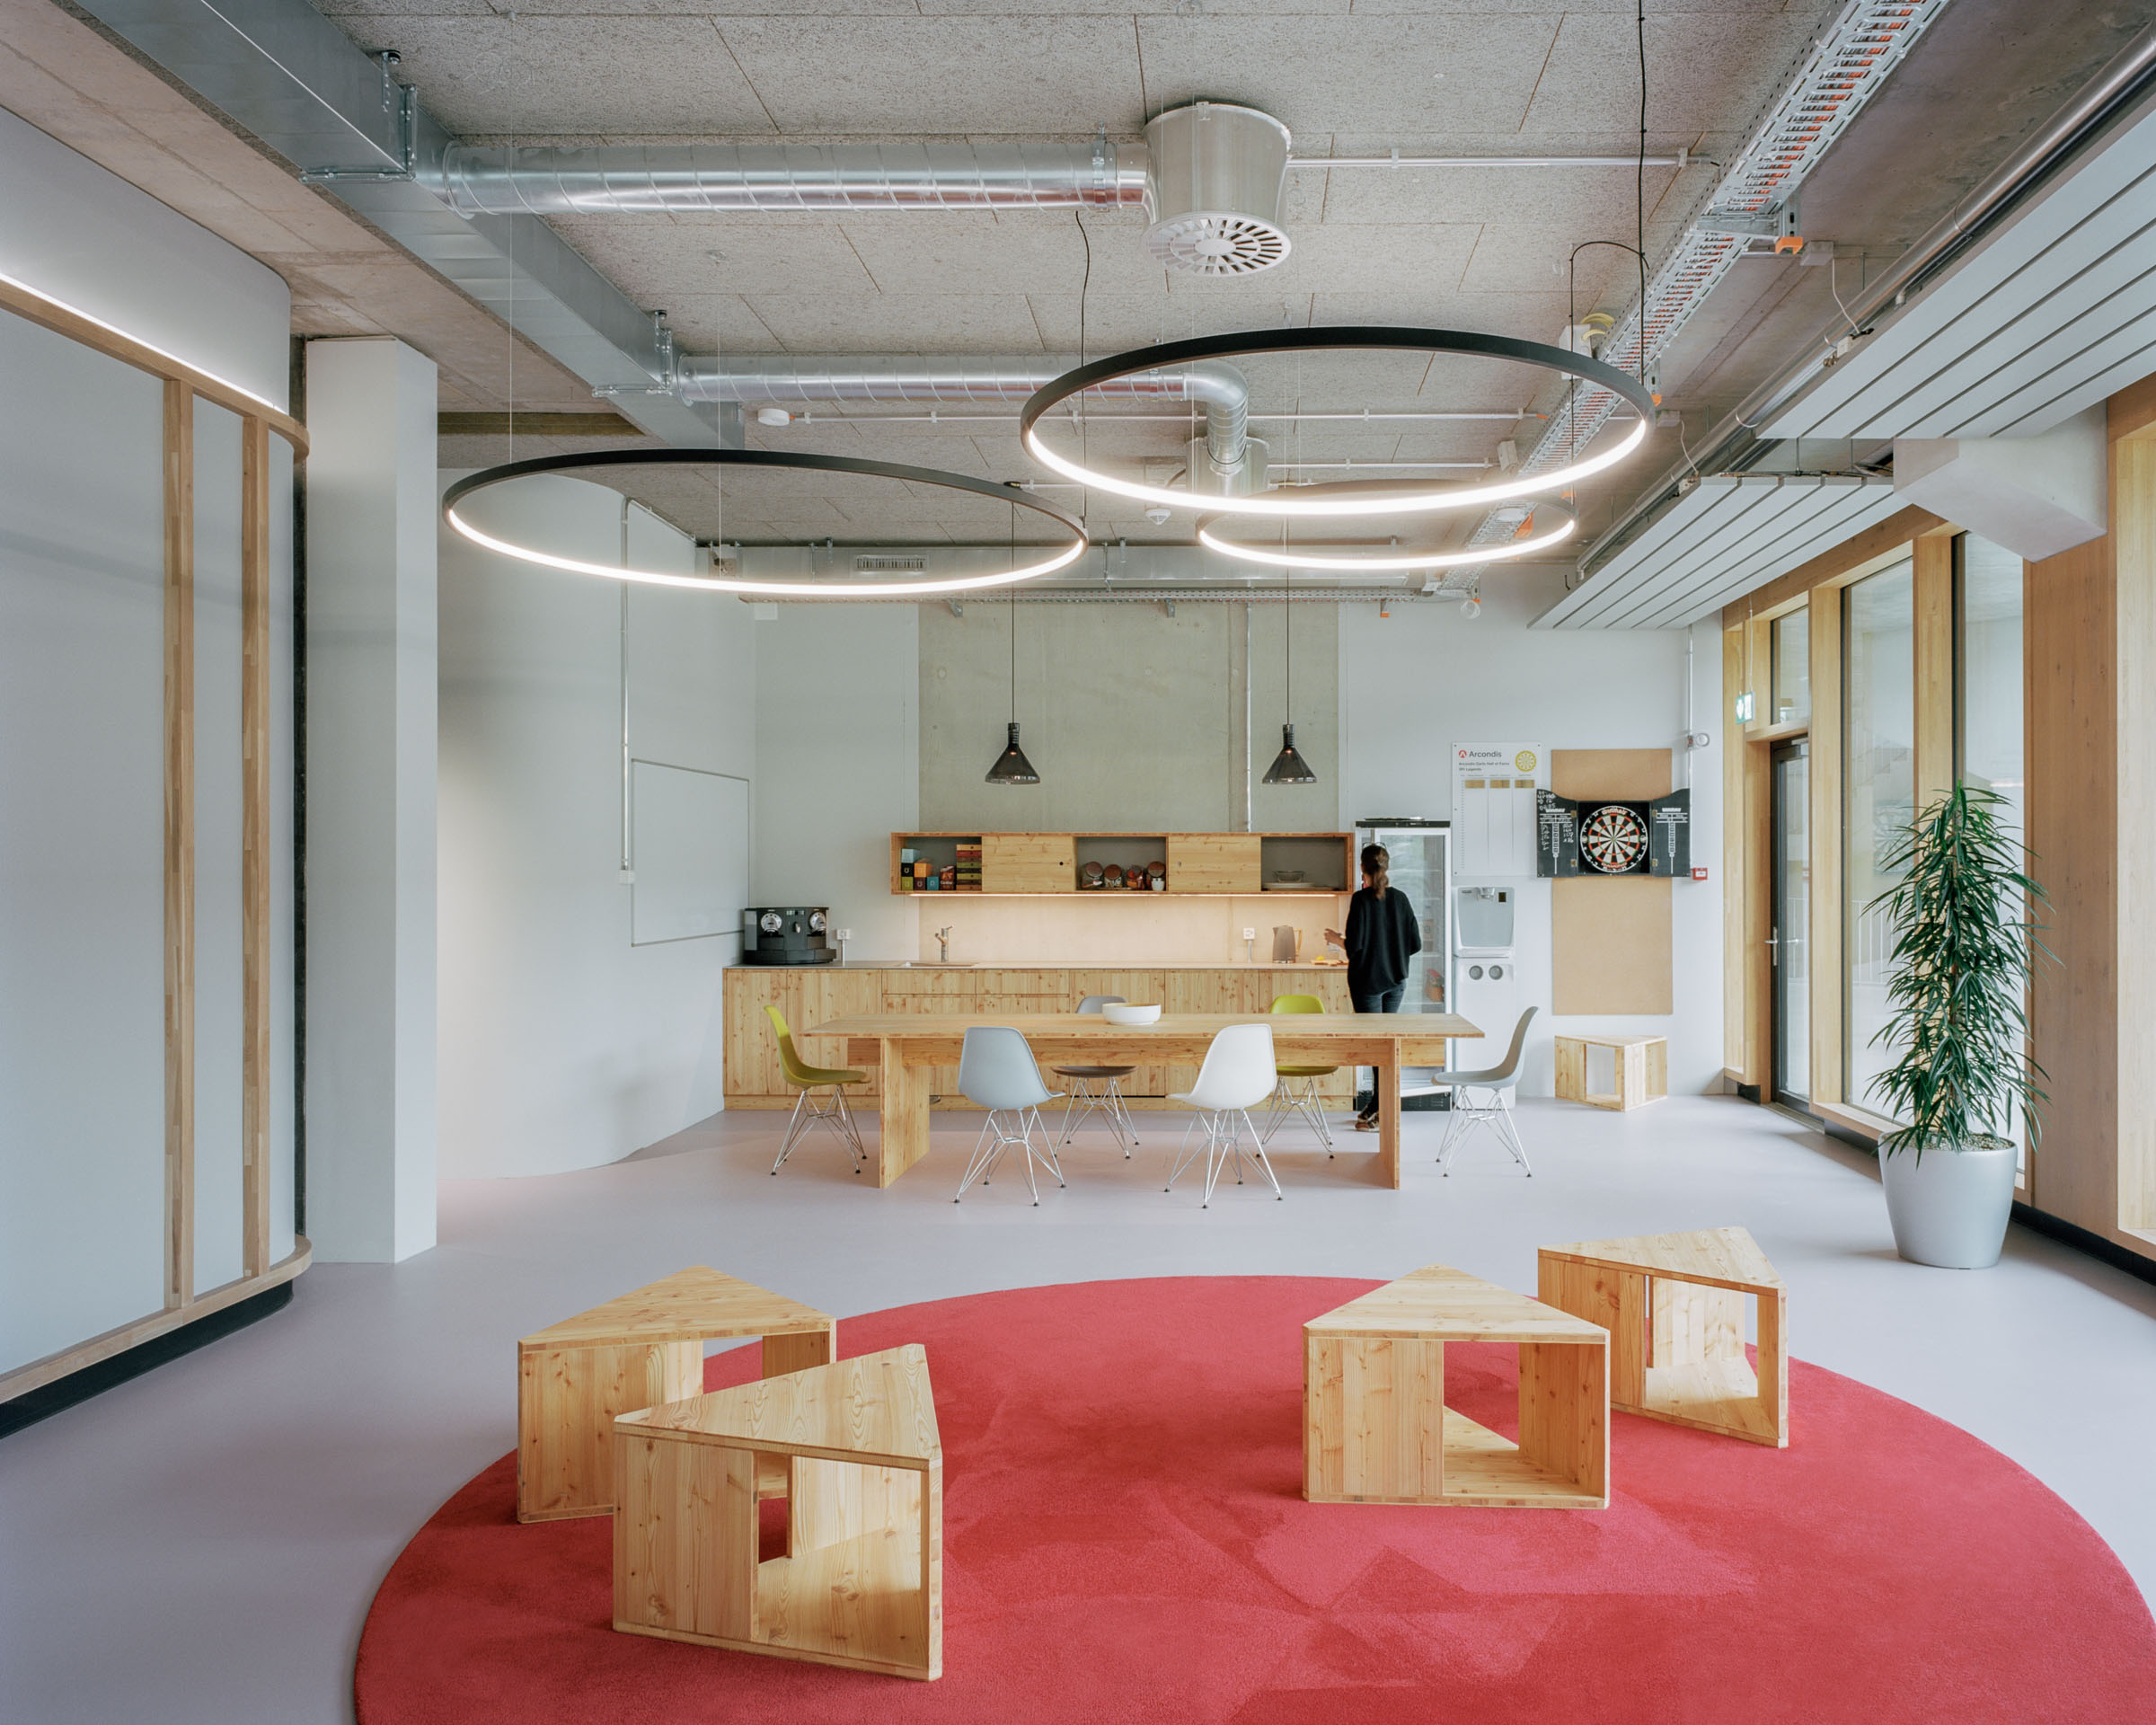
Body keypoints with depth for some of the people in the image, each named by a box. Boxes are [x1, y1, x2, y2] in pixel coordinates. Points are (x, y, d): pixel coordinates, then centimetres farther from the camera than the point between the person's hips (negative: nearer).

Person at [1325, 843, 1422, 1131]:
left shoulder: (1361, 899, -13)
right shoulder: (1400, 898, 3)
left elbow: (1354, 945, -18)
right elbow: (1415, 944, 4)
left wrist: (1336, 939, 2)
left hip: (1368, 981, -5)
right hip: (1396, 981, 5)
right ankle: (1375, 1105, 21)